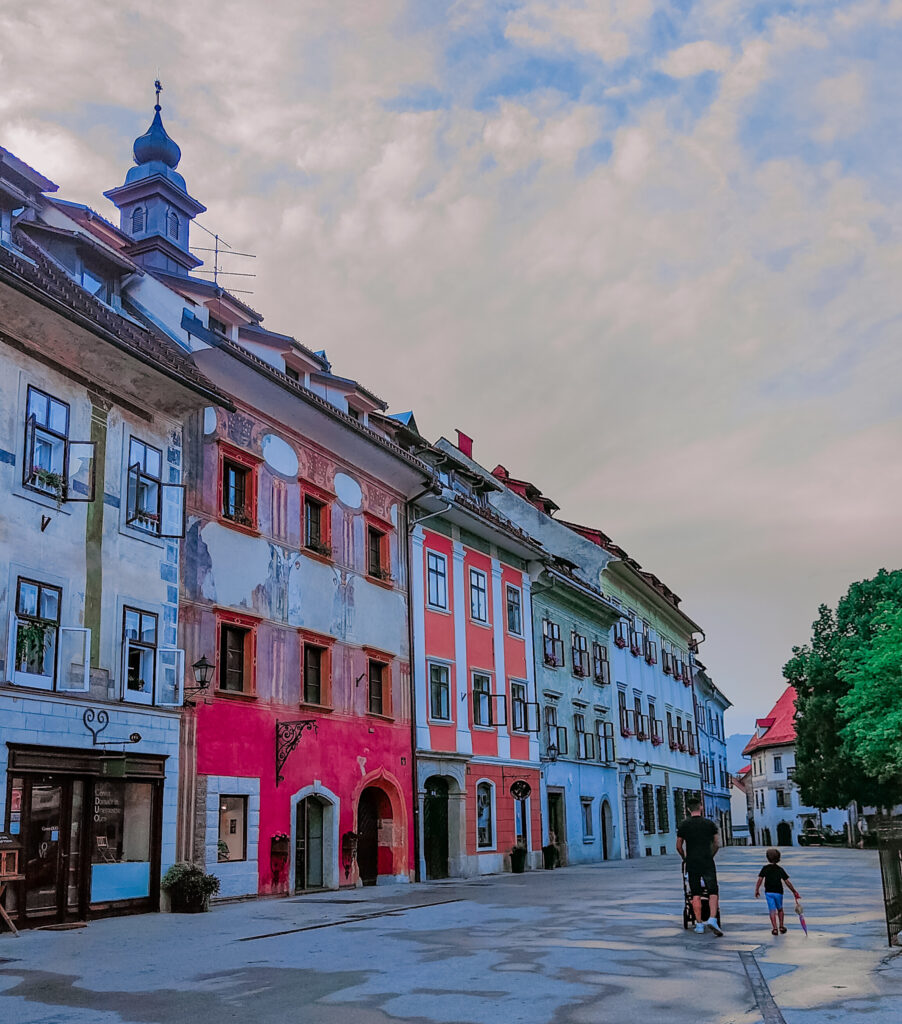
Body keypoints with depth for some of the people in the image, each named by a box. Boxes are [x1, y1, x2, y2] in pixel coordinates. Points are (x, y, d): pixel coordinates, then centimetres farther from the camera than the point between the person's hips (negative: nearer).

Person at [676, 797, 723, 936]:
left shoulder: (684, 825, 2)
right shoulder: (710, 823, 2)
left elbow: (679, 847, 6)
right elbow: (717, 844, 7)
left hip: (692, 863, 1)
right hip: (707, 862, -1)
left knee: (696, 895, 6)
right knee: (713, 892, 4)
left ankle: (699, 924, 4)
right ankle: (712, 919, -14)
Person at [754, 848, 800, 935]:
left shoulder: (765, 868, 0)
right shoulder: (780, 870, 1)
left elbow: (760, 879, -8)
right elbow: (787, 882, -1)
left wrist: (757, 890, -3)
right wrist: (794, 891, 7)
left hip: (769, 892, -1)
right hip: (778, 892, 1)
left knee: (772, 911, 0)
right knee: (780, 909, 20)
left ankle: (774, 929, -9)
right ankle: (781, 927, 21)